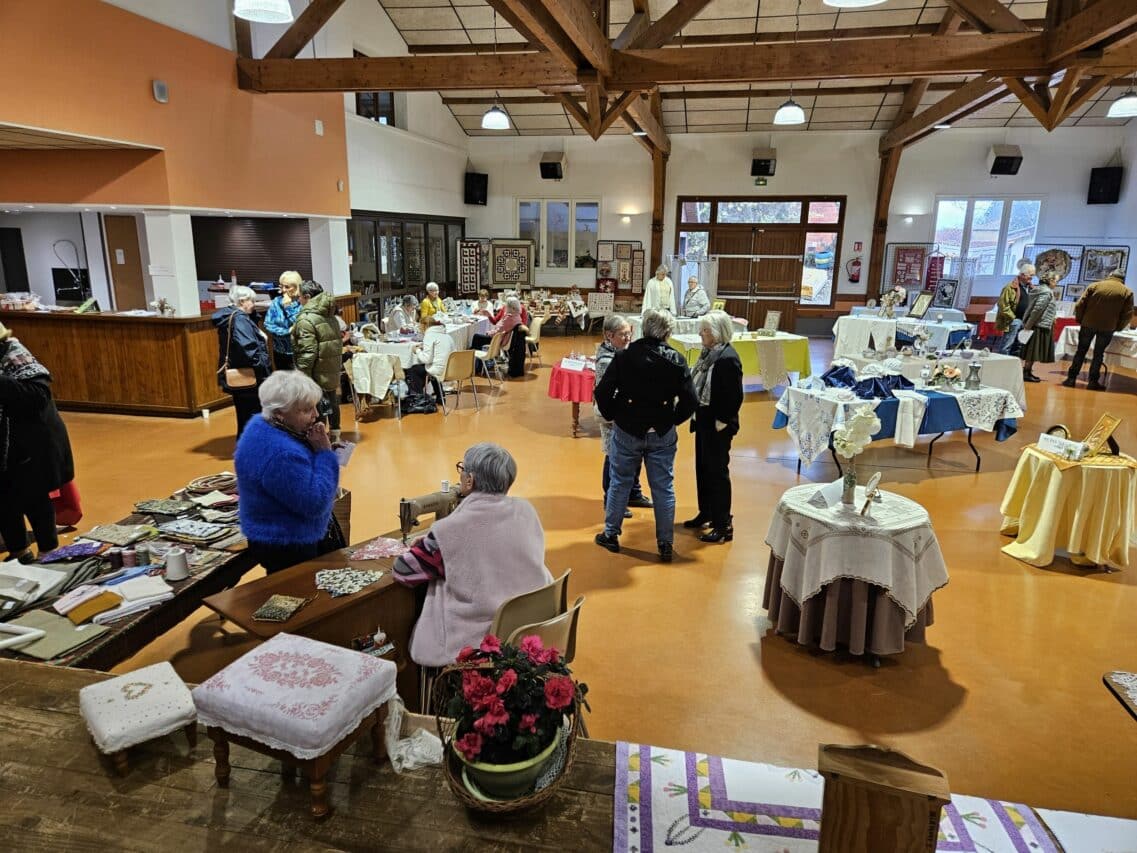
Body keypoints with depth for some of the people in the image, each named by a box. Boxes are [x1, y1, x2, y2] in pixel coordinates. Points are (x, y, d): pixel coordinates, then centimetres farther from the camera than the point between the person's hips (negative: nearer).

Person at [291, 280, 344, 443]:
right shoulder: (330, 316, 9)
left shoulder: (306, 319, -17)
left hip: (317, 375, -9)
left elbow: (307, 353, -22)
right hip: (332, 371, 9)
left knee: (317, 410, -2)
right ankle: (335, 438, 31)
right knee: (332, 404, 18)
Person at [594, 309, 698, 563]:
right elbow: (690, 400, -10)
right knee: (663, 488, 9)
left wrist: (612, 416, 5)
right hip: (662, 435, 0)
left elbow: (603, 392, -11)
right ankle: (665, 543, 16)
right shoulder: (676, 361, -7)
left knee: (619, 483, 14)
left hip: (627, 431, 0)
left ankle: (611, 535, 25)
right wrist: (673, 420, 6)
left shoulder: (624, 356, -9)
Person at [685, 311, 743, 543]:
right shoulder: (709, 353, 7)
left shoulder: (728, 358, -20)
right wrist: (696, 415, 12)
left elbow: (734, 397, -21)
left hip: (718, 426, -9)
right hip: (703, 421, 9)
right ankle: (706, 513, 35)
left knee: (717, 472, -1)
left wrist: (722, 422, -17)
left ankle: (723, 525, 10)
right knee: (702, 469, 19)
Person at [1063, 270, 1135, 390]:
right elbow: (1128, 315, 1)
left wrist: (1080, 320, 9)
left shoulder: (1094, 286, 2)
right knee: (1098, 354, 9)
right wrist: (1117, 328, 13)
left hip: (1088, 324, 0)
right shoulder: (1127, 292, 4)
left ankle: (1071, 379, 7)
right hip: (1107, 328, 0)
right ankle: (1093, 381, 9)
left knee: (1081, 352, 9)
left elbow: (1079, 305, -3)